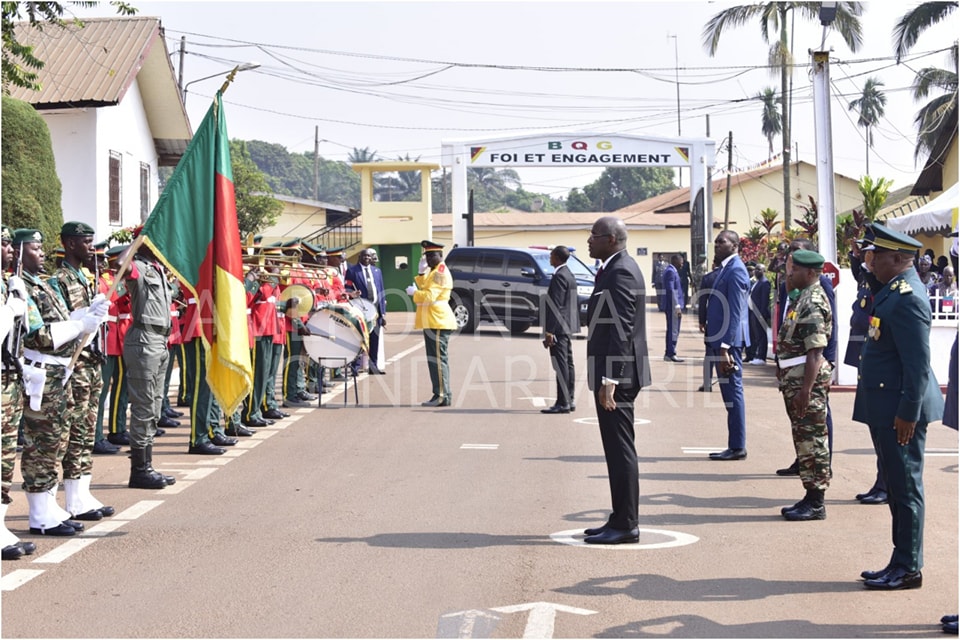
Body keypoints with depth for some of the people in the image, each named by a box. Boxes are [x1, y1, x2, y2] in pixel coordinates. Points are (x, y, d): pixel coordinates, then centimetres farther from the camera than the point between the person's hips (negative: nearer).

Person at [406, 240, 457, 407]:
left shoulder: (440, 272, -13)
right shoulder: (434, 271, 19)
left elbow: (429, 296, -21)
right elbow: (424, 288, 22)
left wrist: (413, 292, -8)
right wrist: (422, 273, 12)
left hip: (437, 322, -10)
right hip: (434, 322, 10)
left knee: (437, 359, -10)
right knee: (439, 359, 11)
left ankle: (442, 396, -11)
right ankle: (444, 395, 15)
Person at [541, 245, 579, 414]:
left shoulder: (559, 276, -16)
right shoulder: (569, 275, 15)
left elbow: (555, 305, -20)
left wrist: (549, 331, -21)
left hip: (559, 327, -10)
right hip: (567, 327, 10)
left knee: (561, 365, -9)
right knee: (567, 363, 12)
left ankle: (562, 403, -9)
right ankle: (569, 400, 17)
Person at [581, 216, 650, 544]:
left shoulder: (620, 272, -16)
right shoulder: (615, 268, 16)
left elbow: (622, 330, -22)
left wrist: (610, 380, -24)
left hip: (617, 374, -11)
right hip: (613, 373, 11)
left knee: (621, 451, -5)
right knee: (617, 451, 14)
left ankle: (625, 526, -1)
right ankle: (621, 520, 20)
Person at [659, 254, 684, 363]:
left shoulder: (671, 270, 16)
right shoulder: (671, 271, -15)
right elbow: (671, 290, -21)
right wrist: (677, 306, -22)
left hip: (671, 305, 10)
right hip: (673, 305, -10)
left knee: (672, 330, 14)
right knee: (674, 330, -5)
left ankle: (668, 353, 19)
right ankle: (671, 354, -1)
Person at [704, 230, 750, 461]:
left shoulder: (735, 270, -14)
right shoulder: (726, 269, 16)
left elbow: (735, 313, -19)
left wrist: (725, 346, -22)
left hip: (729, 341, -10)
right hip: (722, 341, 10)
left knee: (733, 392, -6)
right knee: (730, 394, 12)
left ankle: (737, 447, -1)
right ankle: (734, 446, 16)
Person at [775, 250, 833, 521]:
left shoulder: (813, 302, -16)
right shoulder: (802, 298, 15)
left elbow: (815, 351, -22)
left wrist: (806, 389, -24)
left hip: (807, 380, -10)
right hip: (794, 378, 10)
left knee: (812, 440, -4)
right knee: (804, 438, 14)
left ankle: (816, 504, 1)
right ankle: (811, 497, 21)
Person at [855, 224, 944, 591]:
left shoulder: (908, 299, -19)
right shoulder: (893, 291, 12)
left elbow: (918, 364, -22)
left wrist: (907, 413, -22)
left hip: (900, 410, -10)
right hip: (885, 409, 10)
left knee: (905, 488, -1)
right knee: (896, 488, 15)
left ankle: (908, 569, 7)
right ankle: (901, 562, 24)